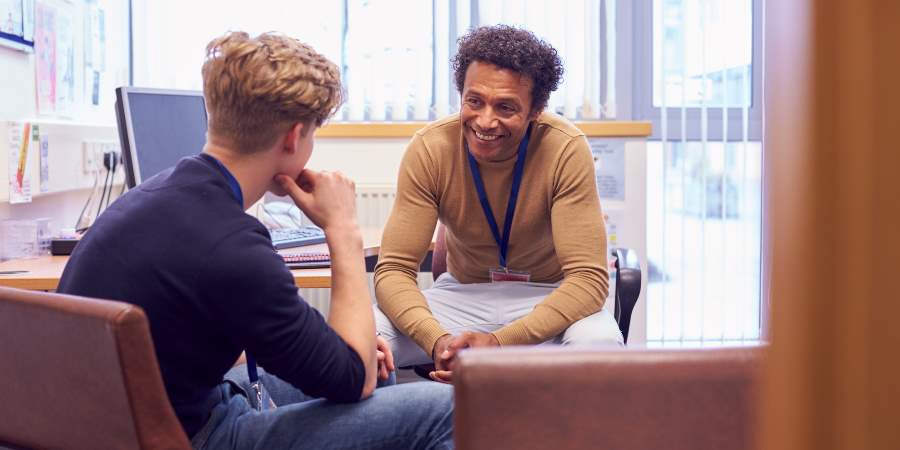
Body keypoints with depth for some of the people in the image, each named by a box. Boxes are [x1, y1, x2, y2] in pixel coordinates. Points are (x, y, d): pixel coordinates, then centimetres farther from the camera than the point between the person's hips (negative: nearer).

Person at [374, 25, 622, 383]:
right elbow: (394, 269, -17)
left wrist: (499, 342, -39)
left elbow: (588, 277, -24)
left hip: (549, 297, -1)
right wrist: (437, 340, -38)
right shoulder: (430, 149, -17)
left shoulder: (565, 149, -22)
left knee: (599, 343, -36)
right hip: (463, 294, 1)